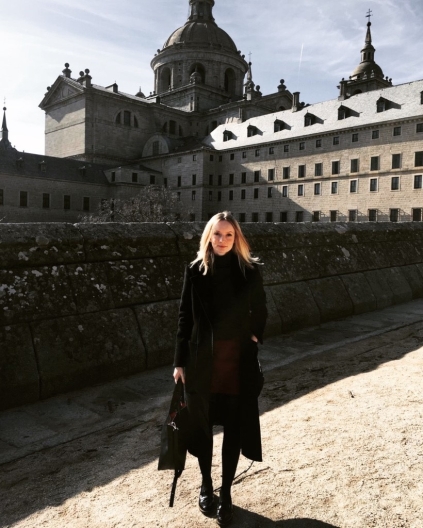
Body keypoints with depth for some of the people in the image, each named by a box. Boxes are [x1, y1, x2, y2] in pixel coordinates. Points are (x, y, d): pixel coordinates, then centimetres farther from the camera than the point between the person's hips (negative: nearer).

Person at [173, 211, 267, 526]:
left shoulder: (250, 270, -4)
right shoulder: (195, 270, -3)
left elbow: (260, 312, 8)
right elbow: (185, 317, 0)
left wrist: (255, 338, -5)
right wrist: (180, 361, -1)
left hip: (239, 361, 0)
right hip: (202, 360, 1)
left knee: (234, 427, 10)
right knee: (202, 425, 14)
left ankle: (226, 493, 29)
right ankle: (206, 486, 37)